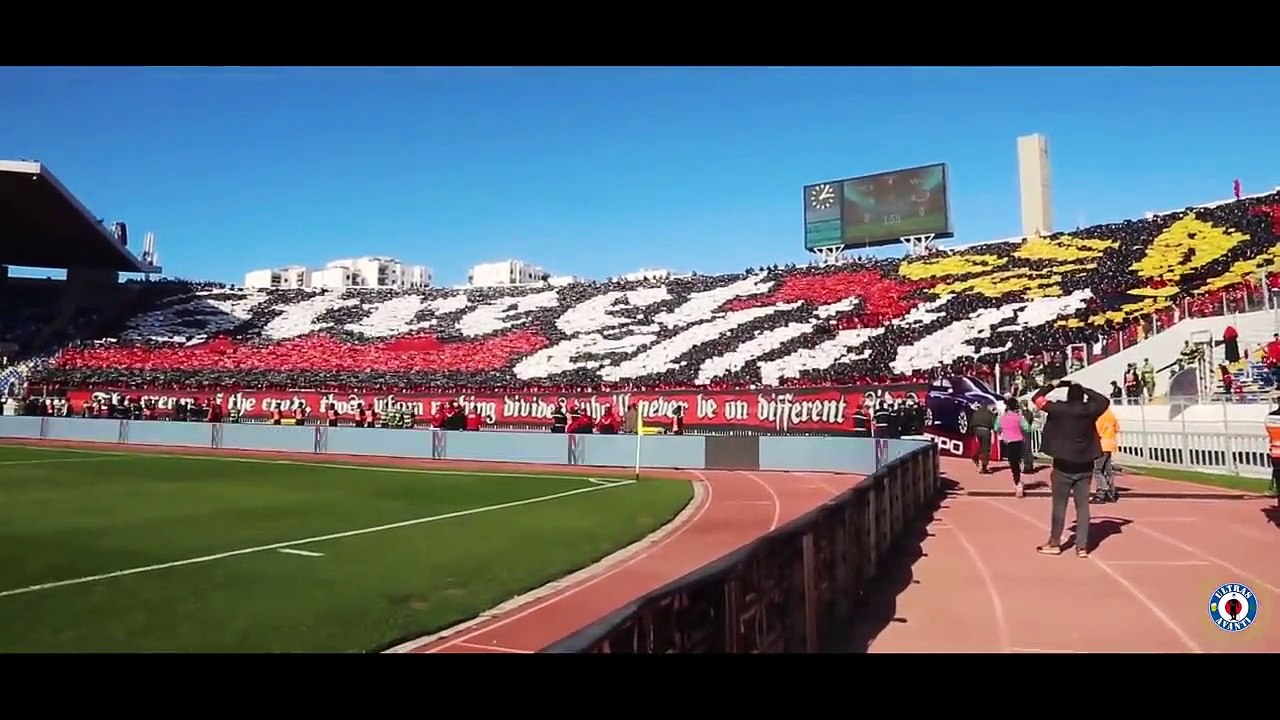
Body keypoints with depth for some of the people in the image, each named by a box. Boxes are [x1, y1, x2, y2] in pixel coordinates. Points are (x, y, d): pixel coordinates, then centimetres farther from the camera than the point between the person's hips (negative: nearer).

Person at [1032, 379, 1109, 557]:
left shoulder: (1059, 409, -9)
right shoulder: (1090, 410, -1)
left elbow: (1036, 398, 1)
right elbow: (1105, 401, 19)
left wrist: (1054, 385, 10)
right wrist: (1085, 389, 18)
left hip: (1063, 466, -2)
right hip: (1084, 467, 2)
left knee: (1059, 505, 5)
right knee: (1083, 506, 5)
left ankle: (1055, 544, 13)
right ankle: (1082, 547, 7)